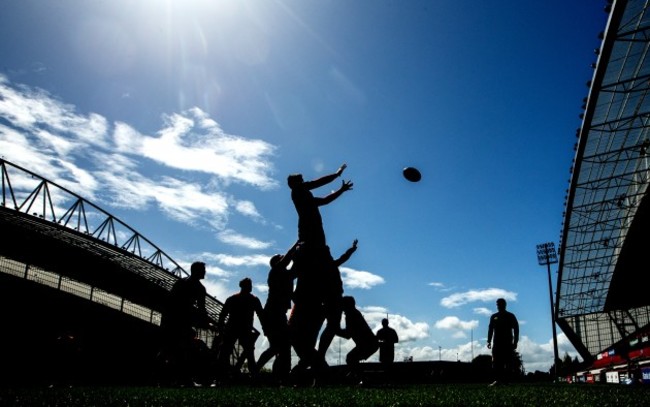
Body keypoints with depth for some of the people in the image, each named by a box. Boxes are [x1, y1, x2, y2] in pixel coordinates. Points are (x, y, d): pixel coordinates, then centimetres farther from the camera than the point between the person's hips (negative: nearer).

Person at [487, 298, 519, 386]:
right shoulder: (494, 317, 14)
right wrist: (489, 341, 3)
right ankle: (497, 379, -11)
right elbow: (490, 329, 12)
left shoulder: (510, 316, 8)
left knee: (508, 362, -5)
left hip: (508, 343, -1)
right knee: (496, 362, -8)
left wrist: (515, 342, -3)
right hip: (496, 343, 2)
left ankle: (505, 380, -2)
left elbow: (516, 329, 5)